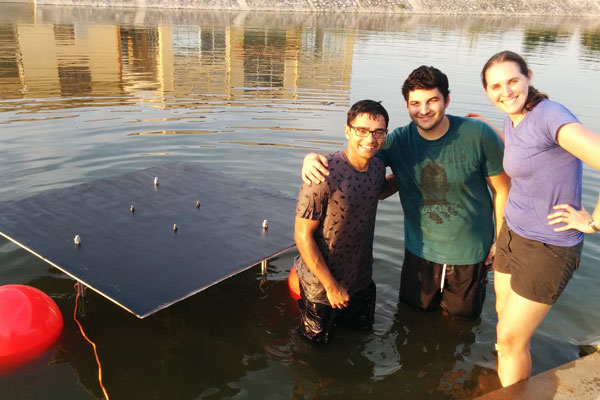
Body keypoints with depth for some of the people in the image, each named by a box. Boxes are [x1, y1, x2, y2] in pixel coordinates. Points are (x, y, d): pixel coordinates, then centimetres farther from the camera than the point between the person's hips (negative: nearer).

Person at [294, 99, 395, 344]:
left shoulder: (377, 168, -8)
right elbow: (302, 236, -24)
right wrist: (331, 286, -19)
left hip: (362, 281, 6)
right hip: (322, 286, -6)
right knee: (317, 343, 20)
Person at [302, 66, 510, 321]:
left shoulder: (478, 136, -18)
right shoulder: (398, 142, -12)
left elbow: (502, 190, -8)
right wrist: (313, 158, -33)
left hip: (470, 254, -2)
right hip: (420, 251, 2)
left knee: (462, 317, 21)